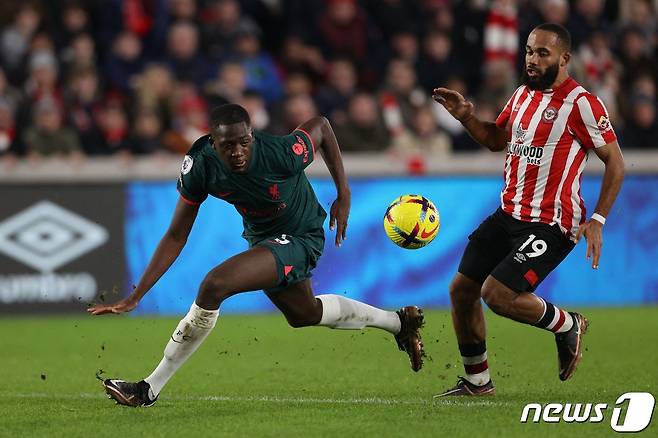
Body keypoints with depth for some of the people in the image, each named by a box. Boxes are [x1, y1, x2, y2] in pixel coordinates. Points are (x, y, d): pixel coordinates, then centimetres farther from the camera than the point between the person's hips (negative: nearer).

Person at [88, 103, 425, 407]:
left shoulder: (282, 154, -33)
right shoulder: (201, 166, -22)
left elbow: (321, 126, -11)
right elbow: (176, 236, -15)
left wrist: (343, 194, -10)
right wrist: (135, 296, -19)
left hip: (299, 239, -7)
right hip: (261, 238, 7)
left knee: (214, 285, -26)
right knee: (304, 313, 30)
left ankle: (150, 389, -15)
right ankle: (399, 322, 55)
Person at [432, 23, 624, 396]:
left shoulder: (581, 103, -14)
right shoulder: (523, 95, 10)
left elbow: (616, 163, -10)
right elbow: (497, 140, 26)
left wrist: (597, 221, -16)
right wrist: (466, 116, 7)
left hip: (550, 224, -8)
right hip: (509, 213, 8)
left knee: (497, 294, -21)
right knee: (462, 289, 8)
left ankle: (568, 326, 7)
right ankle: (477, 382, 23)